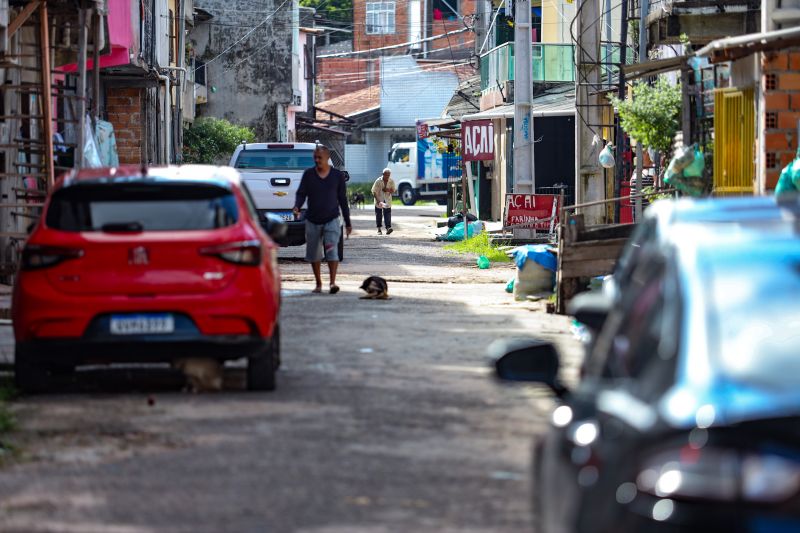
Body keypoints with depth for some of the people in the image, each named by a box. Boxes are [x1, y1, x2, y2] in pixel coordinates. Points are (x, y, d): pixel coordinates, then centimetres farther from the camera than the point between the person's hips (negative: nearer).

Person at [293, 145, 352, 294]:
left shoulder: (338, 175, 3)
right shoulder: (308, 174, 4)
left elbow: (343, 199, 9)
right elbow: (301, 193, 3)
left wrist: (348, 223, 11)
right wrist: (297, 207, -20)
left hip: (331, 220, -2)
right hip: (312, 220, 2)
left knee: (332, 251, -17)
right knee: (314, 254, 7)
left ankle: (333, 282, -19)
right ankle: (318, 284, 20)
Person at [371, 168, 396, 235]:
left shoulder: (391, 182, -2)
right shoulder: (378, 181, -10)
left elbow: (393, 191, 5)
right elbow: (374, 191, -10)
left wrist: (388, 190, -18)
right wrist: (377, 200, -20)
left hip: (387, 201, 1)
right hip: (379, 200, -1)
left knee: (387, 214, -13)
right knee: (378, 215, 6)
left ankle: (388, 228, -22)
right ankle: (379, 229, 18)